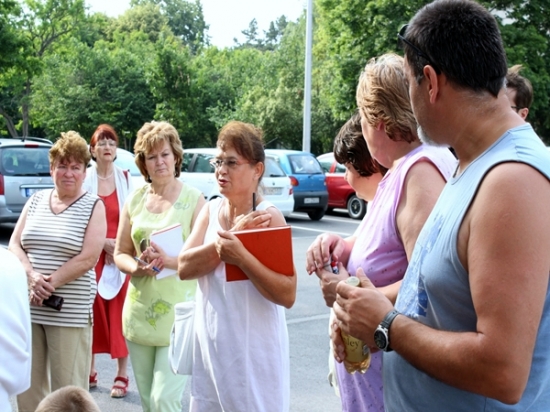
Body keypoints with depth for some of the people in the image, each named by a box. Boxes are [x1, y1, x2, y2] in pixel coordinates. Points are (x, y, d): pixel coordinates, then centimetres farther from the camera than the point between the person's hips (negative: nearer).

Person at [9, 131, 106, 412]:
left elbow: (88, 258, -10)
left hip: (70, 312, -4)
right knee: (27, 384, 10)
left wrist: (49, 283, -14)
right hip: (28, 308, 4)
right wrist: (32, 277, -11)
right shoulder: (36, 200, 11)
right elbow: (14, 245, 7)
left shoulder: (93, 206, -1)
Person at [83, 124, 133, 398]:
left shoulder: (125, 178, 2)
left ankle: (122, 375, 8)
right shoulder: (84, 179, 0)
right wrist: (102, 242, -11)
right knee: (92, 313, 5)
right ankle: (90, 371, 20)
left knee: (119, 313, 1)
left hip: (120, 255, 0)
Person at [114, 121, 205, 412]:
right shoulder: (134, 200, 7)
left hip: (178, 313, -5)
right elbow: (120, 253, 11)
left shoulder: (193, 199, -6)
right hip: (139, 312, 5)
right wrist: (136, 267, -10)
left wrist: (170, 260, -25)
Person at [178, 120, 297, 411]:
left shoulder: (268, 217, -12)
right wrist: (230, 237, -18)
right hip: (208, 348, 6)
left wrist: (242, 256, -30)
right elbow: (184, 267, -8)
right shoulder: (211, 210, 5)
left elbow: (287, 295, -19)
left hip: (253, 354, -5)